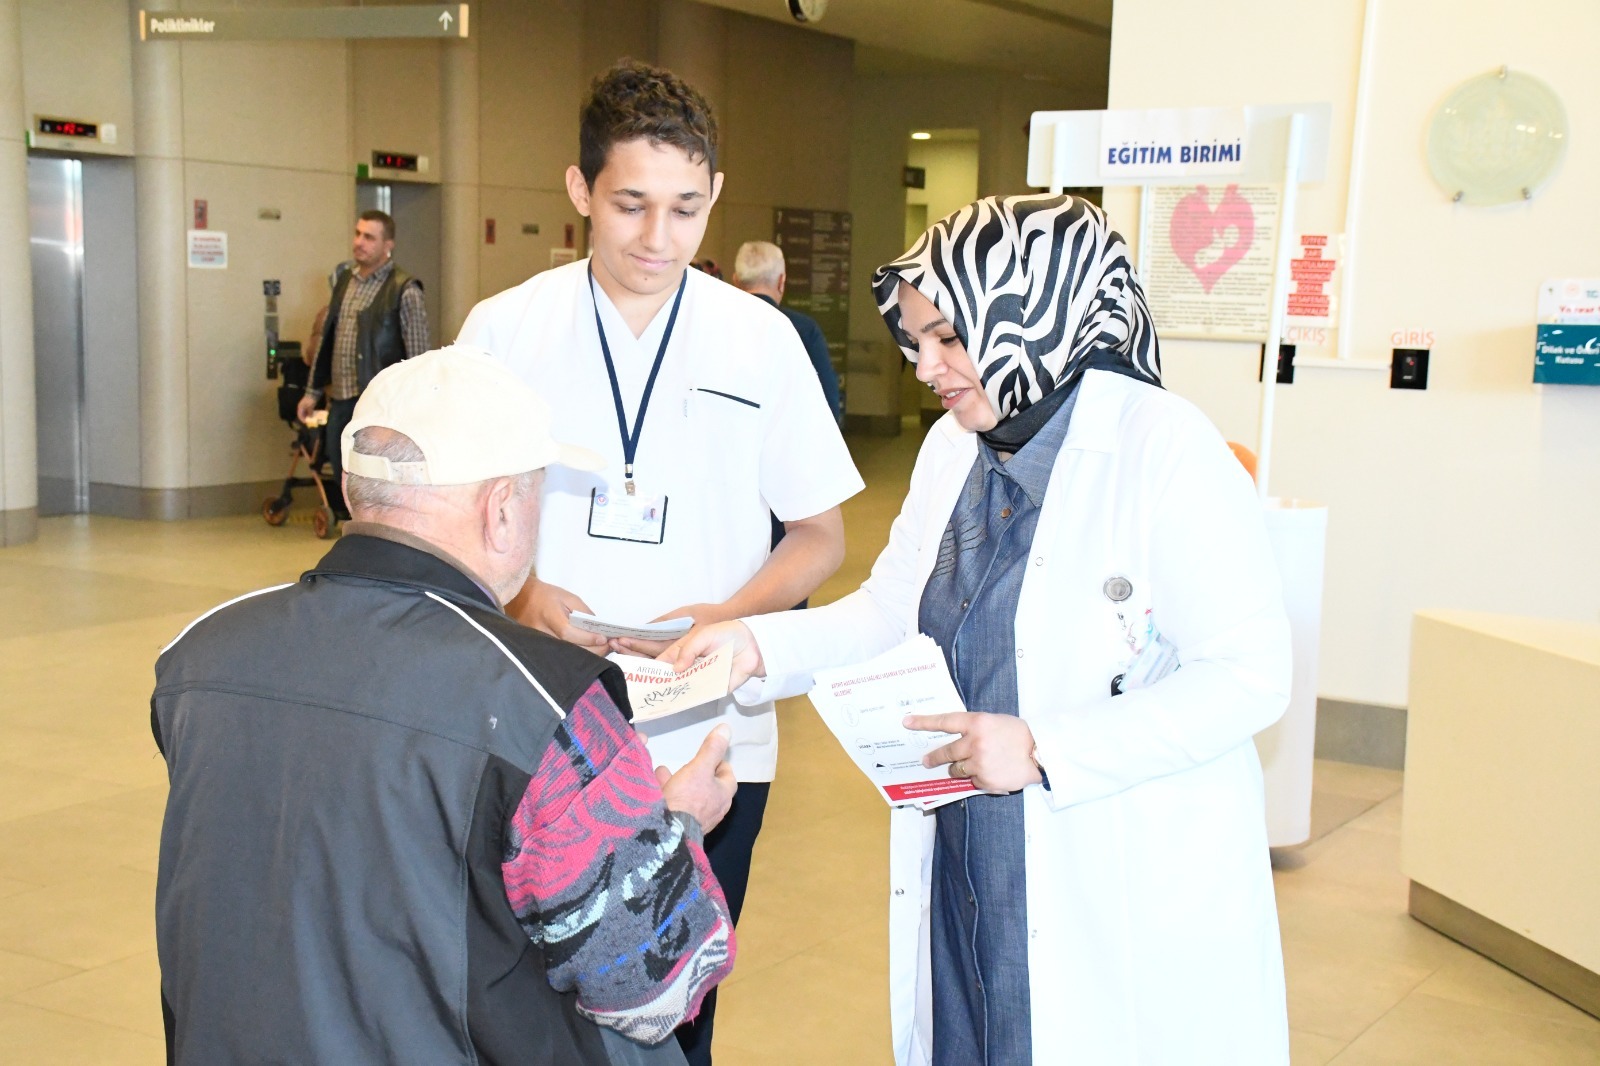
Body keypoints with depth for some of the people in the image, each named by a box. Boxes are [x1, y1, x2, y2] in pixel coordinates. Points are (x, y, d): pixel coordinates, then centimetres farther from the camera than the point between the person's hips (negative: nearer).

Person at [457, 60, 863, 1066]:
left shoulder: (761, 339, 2)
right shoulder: (503, 329, 2)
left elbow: (820, 536, 6)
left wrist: (724, 617, -13)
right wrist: (519, 594, -12)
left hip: (709, 732, 0)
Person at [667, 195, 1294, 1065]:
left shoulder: (1164, 447, -16)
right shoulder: (951, 448, 8)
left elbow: (1248, 674, -19)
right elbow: (891, 611, 15)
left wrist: (1044, 748, -25)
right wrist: (758, 645, -1)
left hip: (1125, 894, -6)